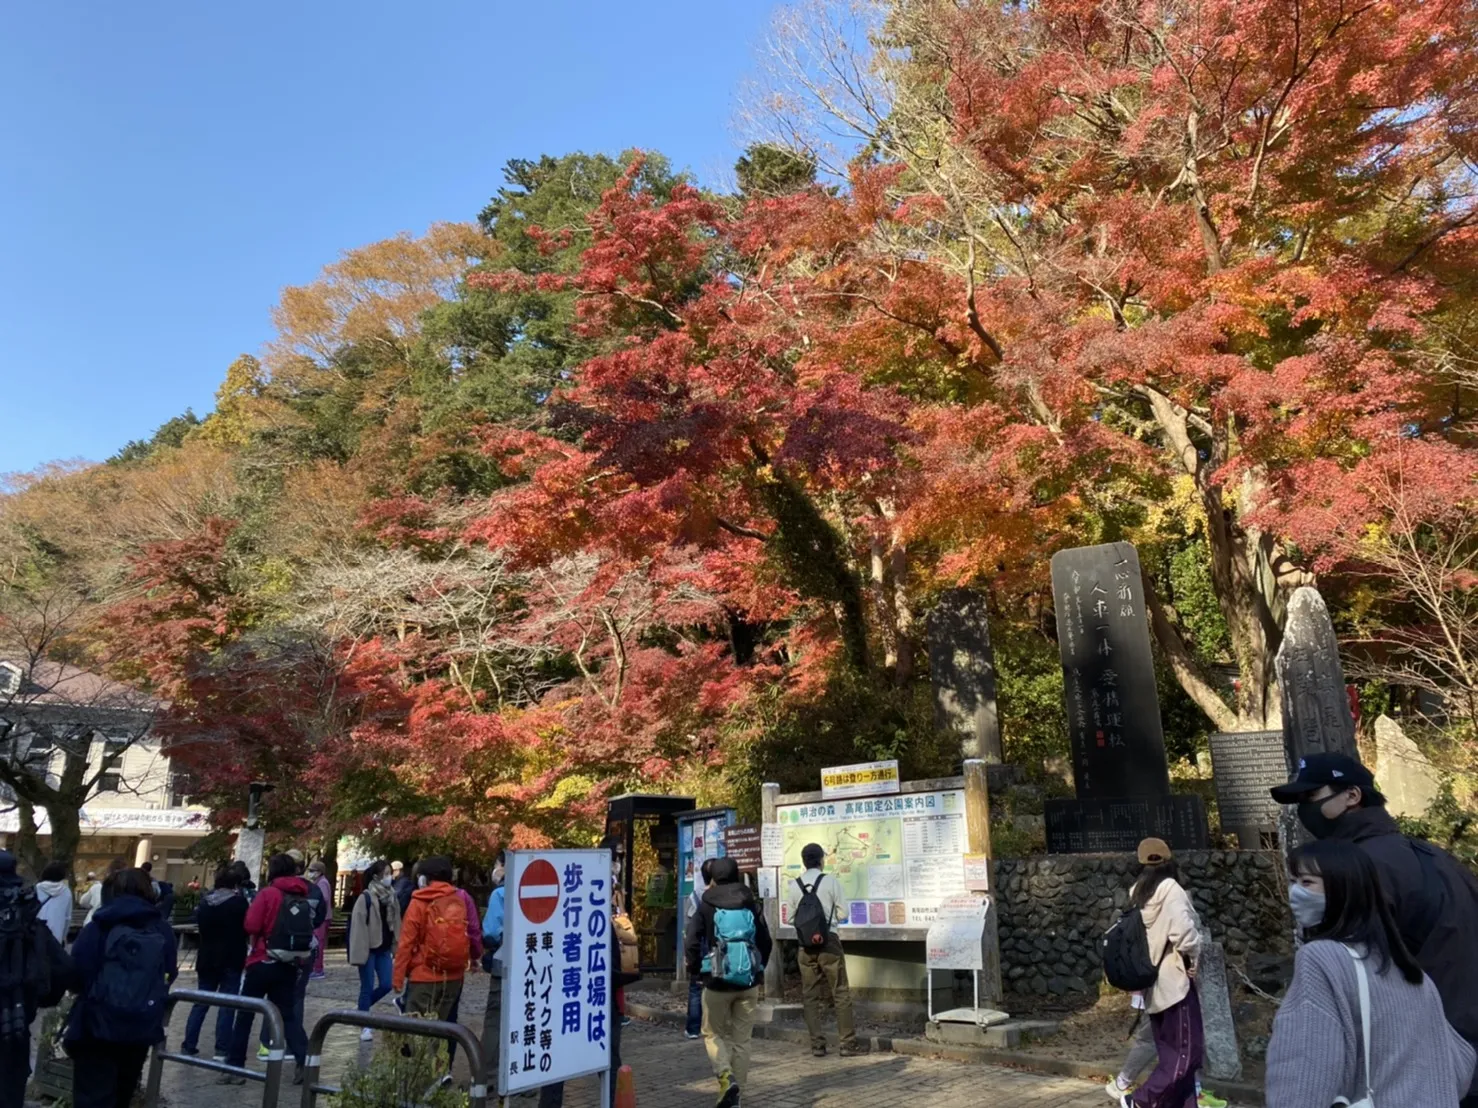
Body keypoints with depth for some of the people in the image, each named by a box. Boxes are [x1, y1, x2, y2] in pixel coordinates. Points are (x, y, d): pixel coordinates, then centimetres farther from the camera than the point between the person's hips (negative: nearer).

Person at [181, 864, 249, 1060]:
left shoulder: (204, 901, 5)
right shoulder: (239, 902, -12)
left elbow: (199, 924, 18)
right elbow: (247, 927, -6)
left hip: (207, 958, 5)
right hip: (231, 960, -5)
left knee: (201, 1002, 16)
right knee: (227, 1004, -1)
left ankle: (188, 1045, 16)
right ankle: (222, 1049, -1)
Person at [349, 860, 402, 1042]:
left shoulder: (391, 898, 8)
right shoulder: (365, 898, -12)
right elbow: (358, 926, -16)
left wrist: (396, 947, 8)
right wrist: (359, 951, -19)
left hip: (384, 949, 6)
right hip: (369, 949, -6)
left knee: (386, 985, 4)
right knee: (367, 988, 0)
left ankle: (362, 1009, 28)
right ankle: (365, 1027, 11)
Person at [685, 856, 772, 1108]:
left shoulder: (706, 907, -4)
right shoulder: (752, 905, 3)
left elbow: (691, 944, -10)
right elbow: (766, 942, 6)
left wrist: (696, 969, 6)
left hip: (717, 982, -2)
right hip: (748, 982, 2)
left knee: (713, 1034, 15)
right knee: (741, 1039, 13)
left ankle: (726, 1077, -8)